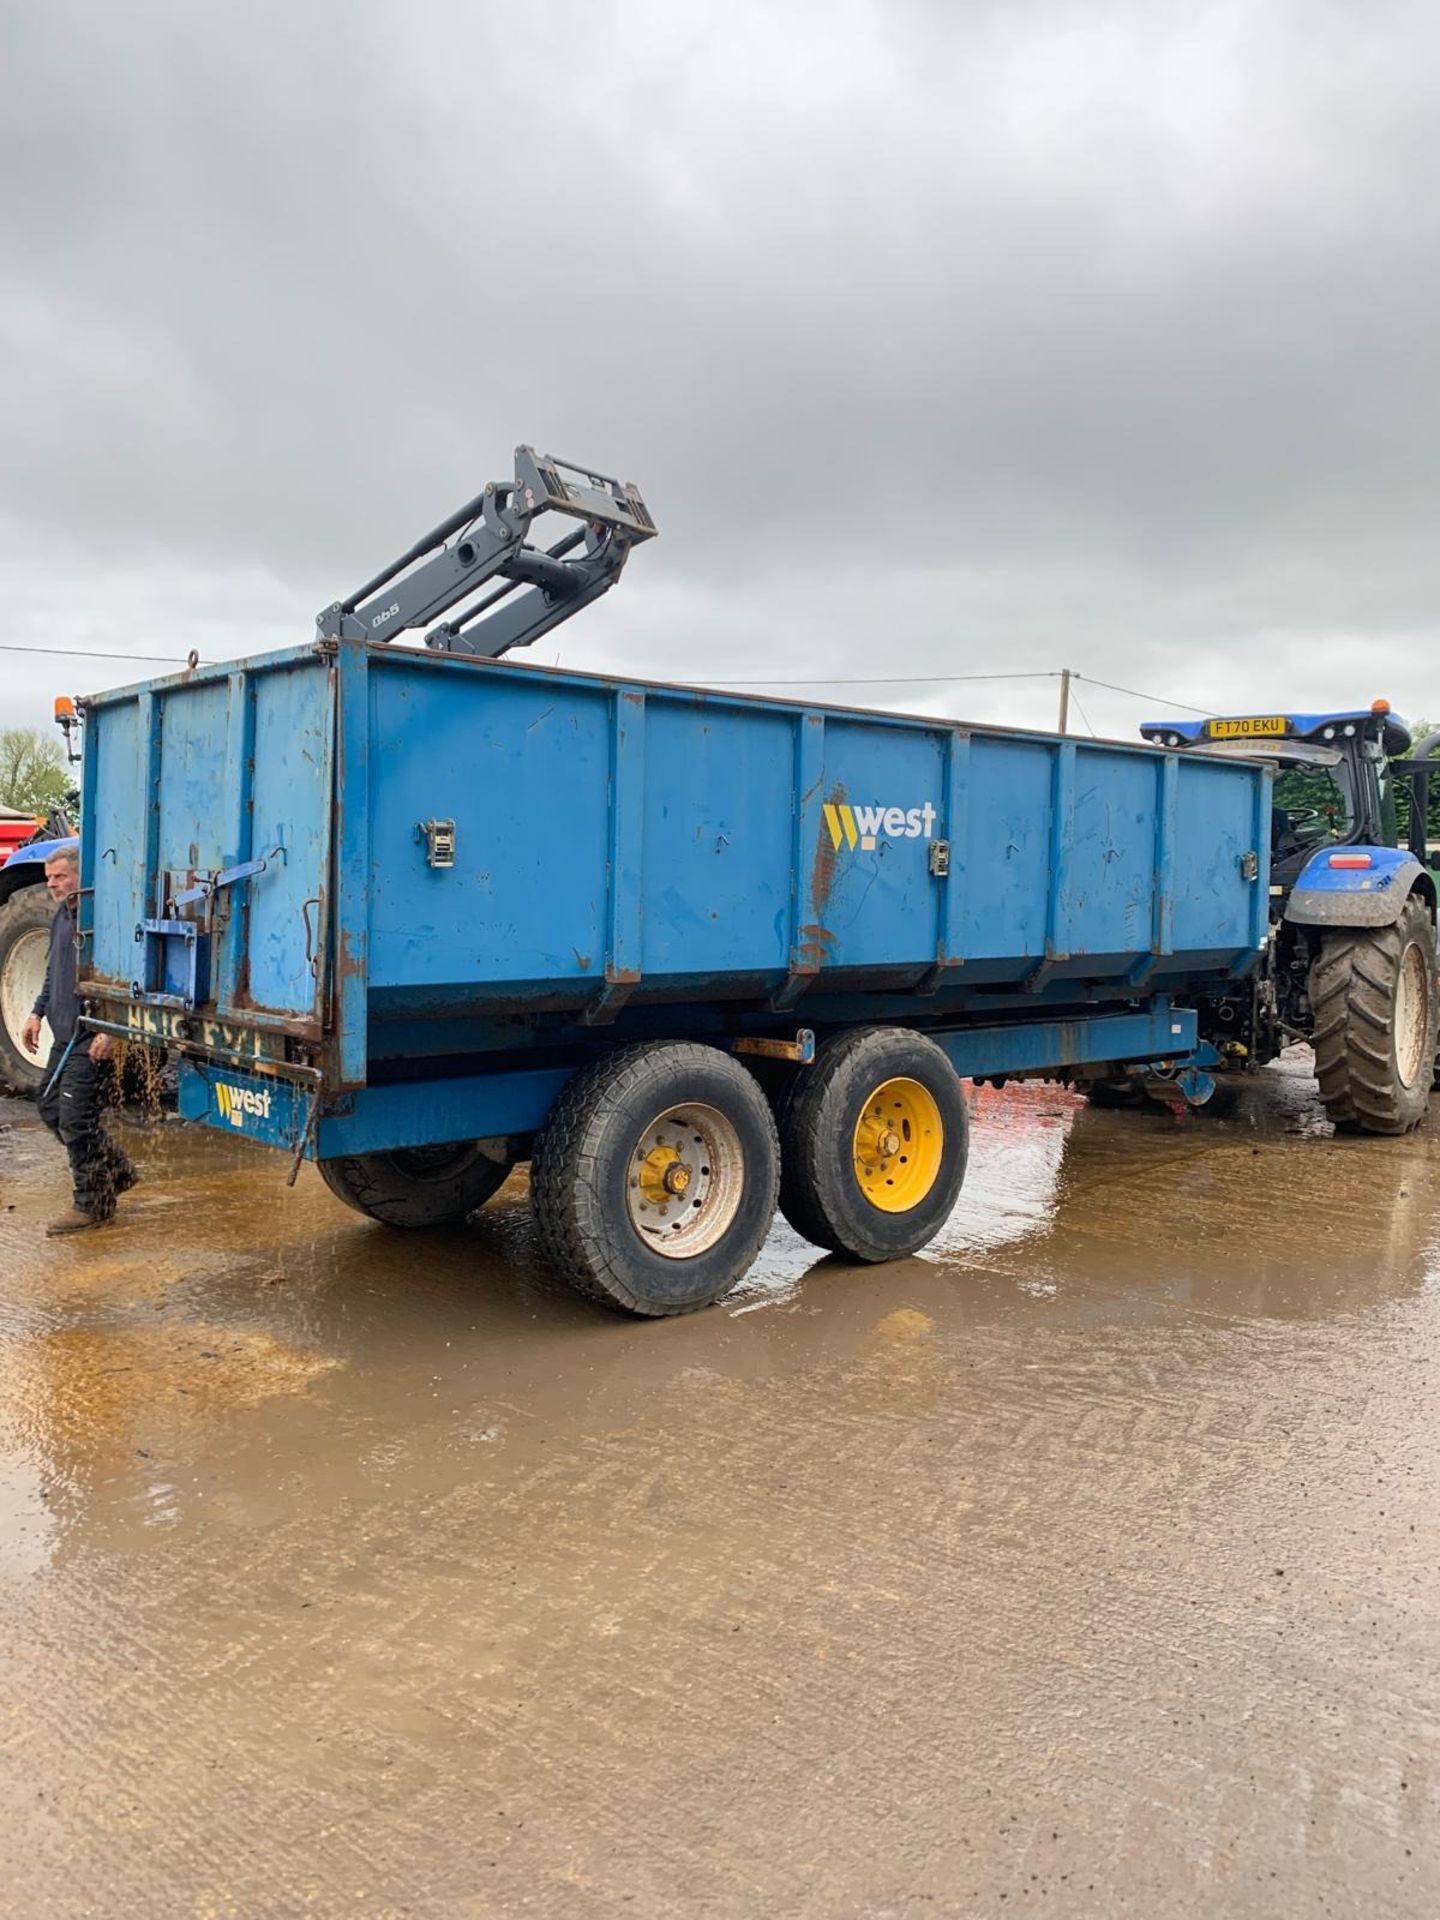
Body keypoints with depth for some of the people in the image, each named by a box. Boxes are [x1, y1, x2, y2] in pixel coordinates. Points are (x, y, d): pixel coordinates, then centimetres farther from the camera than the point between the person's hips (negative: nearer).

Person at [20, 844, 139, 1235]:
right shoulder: (61, 917, 13)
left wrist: (111, 1031, -23)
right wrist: (38, 1013, 18)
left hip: (93, 1040, -10)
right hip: (65, 1035, 10)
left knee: (77, 1121, -5)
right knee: (50, 1108, 15)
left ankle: (93, 1204, 9)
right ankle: (117, 1172, 28)